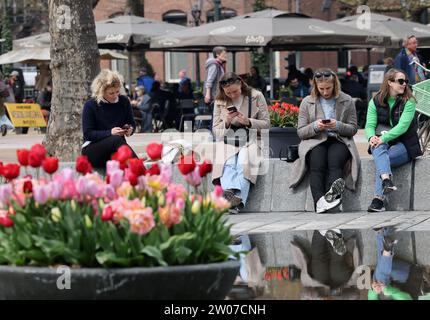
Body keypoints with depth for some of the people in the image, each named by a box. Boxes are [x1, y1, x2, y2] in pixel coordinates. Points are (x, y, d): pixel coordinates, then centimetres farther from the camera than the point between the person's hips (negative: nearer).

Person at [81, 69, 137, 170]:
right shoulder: (90, 105, -6)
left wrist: (130, 129, -9)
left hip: (116, 149, 3)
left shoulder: (124, 101, 5)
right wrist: (110, 133, -23)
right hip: (92, 150, -3)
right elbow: (88, 134, -9)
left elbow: (132, 123, 17)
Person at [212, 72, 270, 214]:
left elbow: (266, 124, 3)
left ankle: (237, 198, -48)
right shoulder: (220, 102, 10)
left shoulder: (256, 96, 3)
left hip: (251, 140, -2)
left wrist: (248, 121, -15)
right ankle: (229, 193, -52)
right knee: (228, 163, -33)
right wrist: (226, 122, -12)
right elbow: (216, 131, 10)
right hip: (228, 141, 2)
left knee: (243, 162, -34)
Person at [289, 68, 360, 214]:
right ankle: (319, 200, -53)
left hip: (339, 141, 0)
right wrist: (315, 126, -12)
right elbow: (300, 132, 9)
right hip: (314, 142, 0)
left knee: (335, 161, -35)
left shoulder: (346, 101, 9)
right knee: (317, 163, -33)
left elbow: (353, 129, 8)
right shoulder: (307, 102, 10)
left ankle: (331, 195, -57)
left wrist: (337, 126, -12)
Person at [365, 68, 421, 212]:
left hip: (404, 144, -2)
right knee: (378, 149, -34)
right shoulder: (375, 102, 6)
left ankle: (378, 199, -36)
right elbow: (370, 125, -2)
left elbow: (403, 126, -17)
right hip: (382, 143, 2)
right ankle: (386, 179, -59)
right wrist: (372, 137, -26)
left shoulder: (409, 102, -4)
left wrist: (383, 138, -29)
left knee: (382, 159, -30)